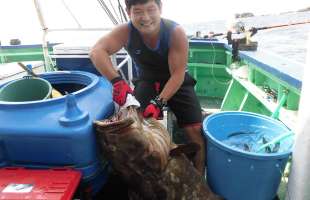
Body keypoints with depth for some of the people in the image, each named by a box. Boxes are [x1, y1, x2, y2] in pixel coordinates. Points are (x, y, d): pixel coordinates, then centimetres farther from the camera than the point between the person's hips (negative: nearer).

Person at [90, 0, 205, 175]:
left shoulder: (176, 32, -25)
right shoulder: (125, 32, -20)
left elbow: (178, 74, -25)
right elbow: (97, 51, -33)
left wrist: (159, 102, -36)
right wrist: (117, 80, -48)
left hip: (177, 82, -1)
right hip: (147, 81, 2)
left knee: (196, 129, -11)